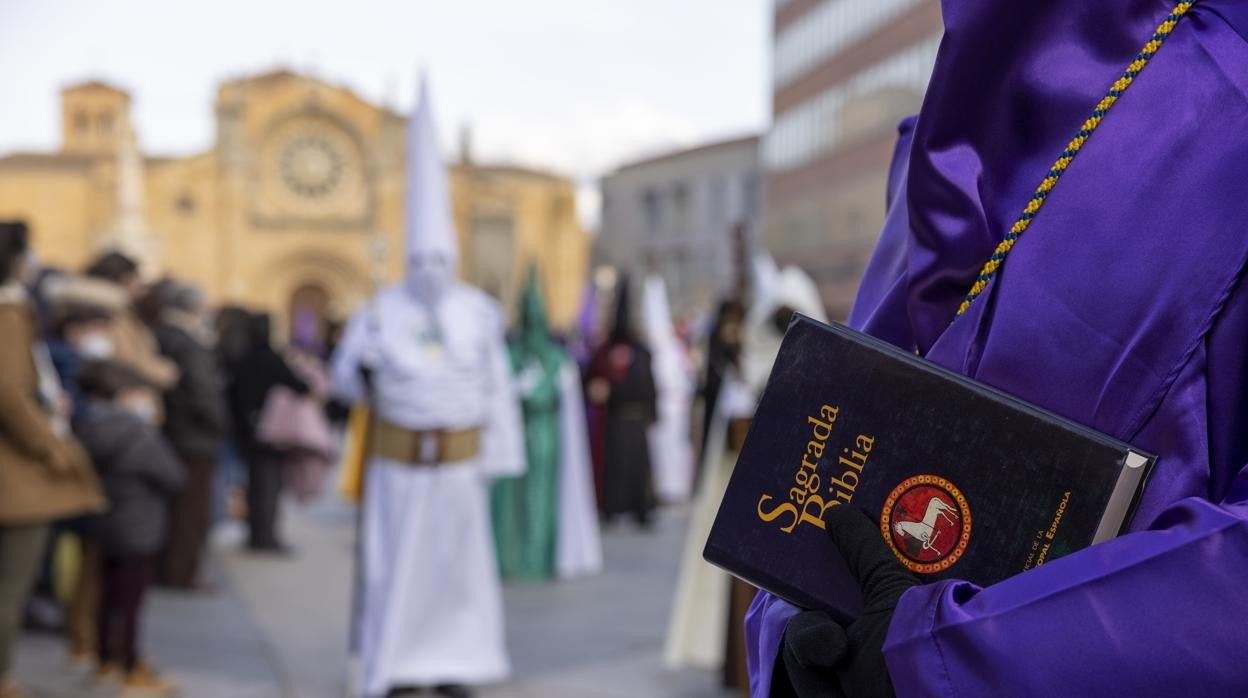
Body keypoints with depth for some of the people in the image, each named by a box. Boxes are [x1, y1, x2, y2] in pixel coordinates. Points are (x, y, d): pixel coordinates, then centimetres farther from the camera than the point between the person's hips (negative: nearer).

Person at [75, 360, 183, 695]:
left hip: (103, 524, 8)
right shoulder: (137, 435, -24)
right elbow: (173, 476, -18)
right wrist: (153, 430, -6)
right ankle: (131, 669, 11)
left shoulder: (88, 427, 0)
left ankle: (106, 659, 31)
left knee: (110, 594, 19)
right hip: (138, 528, -8)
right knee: (130, 600, 2)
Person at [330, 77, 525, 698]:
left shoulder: (479, 312, -2)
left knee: (458, 563, 8)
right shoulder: (379, 313, -6)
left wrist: (500, 454, 2)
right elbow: (343, 374, 4)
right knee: (393, 563, 3)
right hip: (398, 460, -1)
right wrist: (363, 372, -17)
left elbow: (496, 385, 2)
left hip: (460, 461, 1)